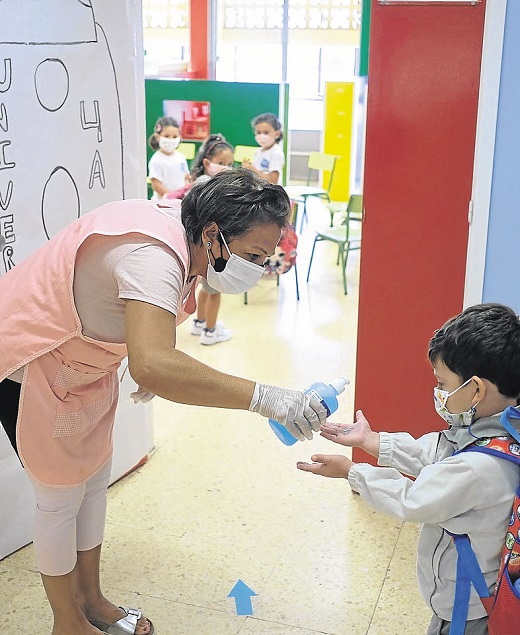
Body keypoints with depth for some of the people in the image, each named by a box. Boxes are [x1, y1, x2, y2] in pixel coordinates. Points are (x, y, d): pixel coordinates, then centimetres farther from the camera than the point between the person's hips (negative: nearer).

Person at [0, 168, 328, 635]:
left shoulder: (183, 237, -8)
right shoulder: (153, 256, -38)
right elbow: (151, 366, -54)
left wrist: (159, 365, 1)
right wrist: (261, 397, -51)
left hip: (86, 363, 9)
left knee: (94, 480, 18)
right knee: (61, 498, 6)